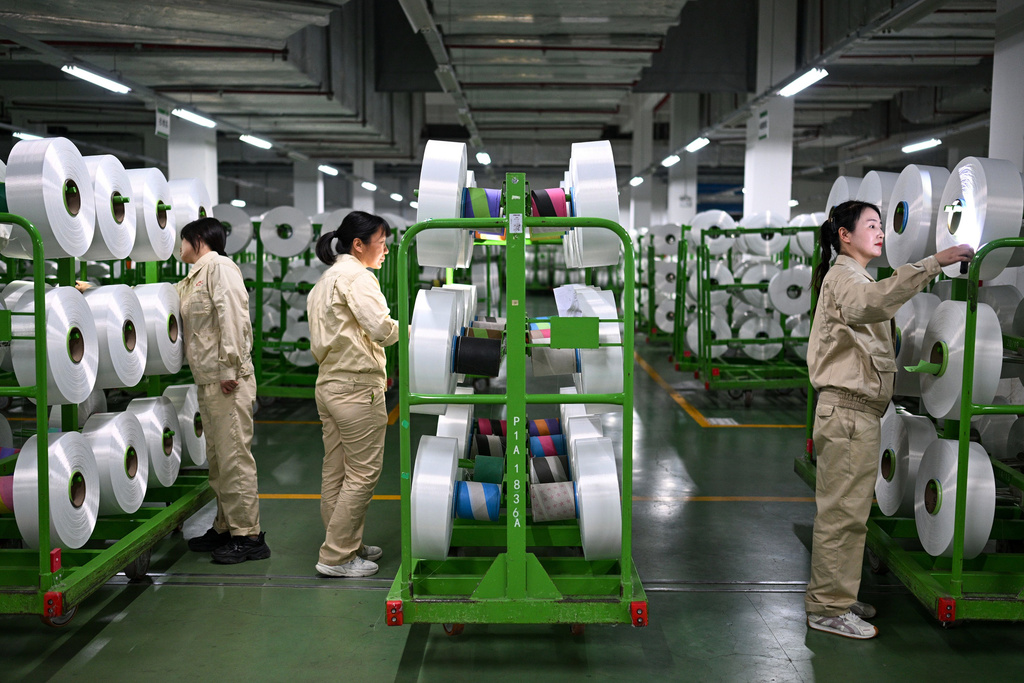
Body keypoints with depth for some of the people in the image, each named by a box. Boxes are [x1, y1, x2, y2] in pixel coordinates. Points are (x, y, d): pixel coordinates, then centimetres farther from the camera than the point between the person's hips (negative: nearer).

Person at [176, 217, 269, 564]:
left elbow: (232, 316, -17)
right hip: (207, 382, 10)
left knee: (234, 457, -8)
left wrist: (230, 367, -23)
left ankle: (248, 535, -3)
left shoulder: (220, 266, -6)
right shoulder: (190, 281, 24)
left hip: (227, 380, -10)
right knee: (217, 458, 14)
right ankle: (225, 528, 23)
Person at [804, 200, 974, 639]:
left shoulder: (853, 277, 25)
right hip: (848, 410, -10)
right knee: (843, 511, -6)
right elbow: (873, 302, -34)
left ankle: (834, 597, 25)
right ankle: (828, 609, 1)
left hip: (859, 411, 10)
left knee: (846, 510, 15)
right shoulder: (843, 277, -11)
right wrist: (933, 263, -37)